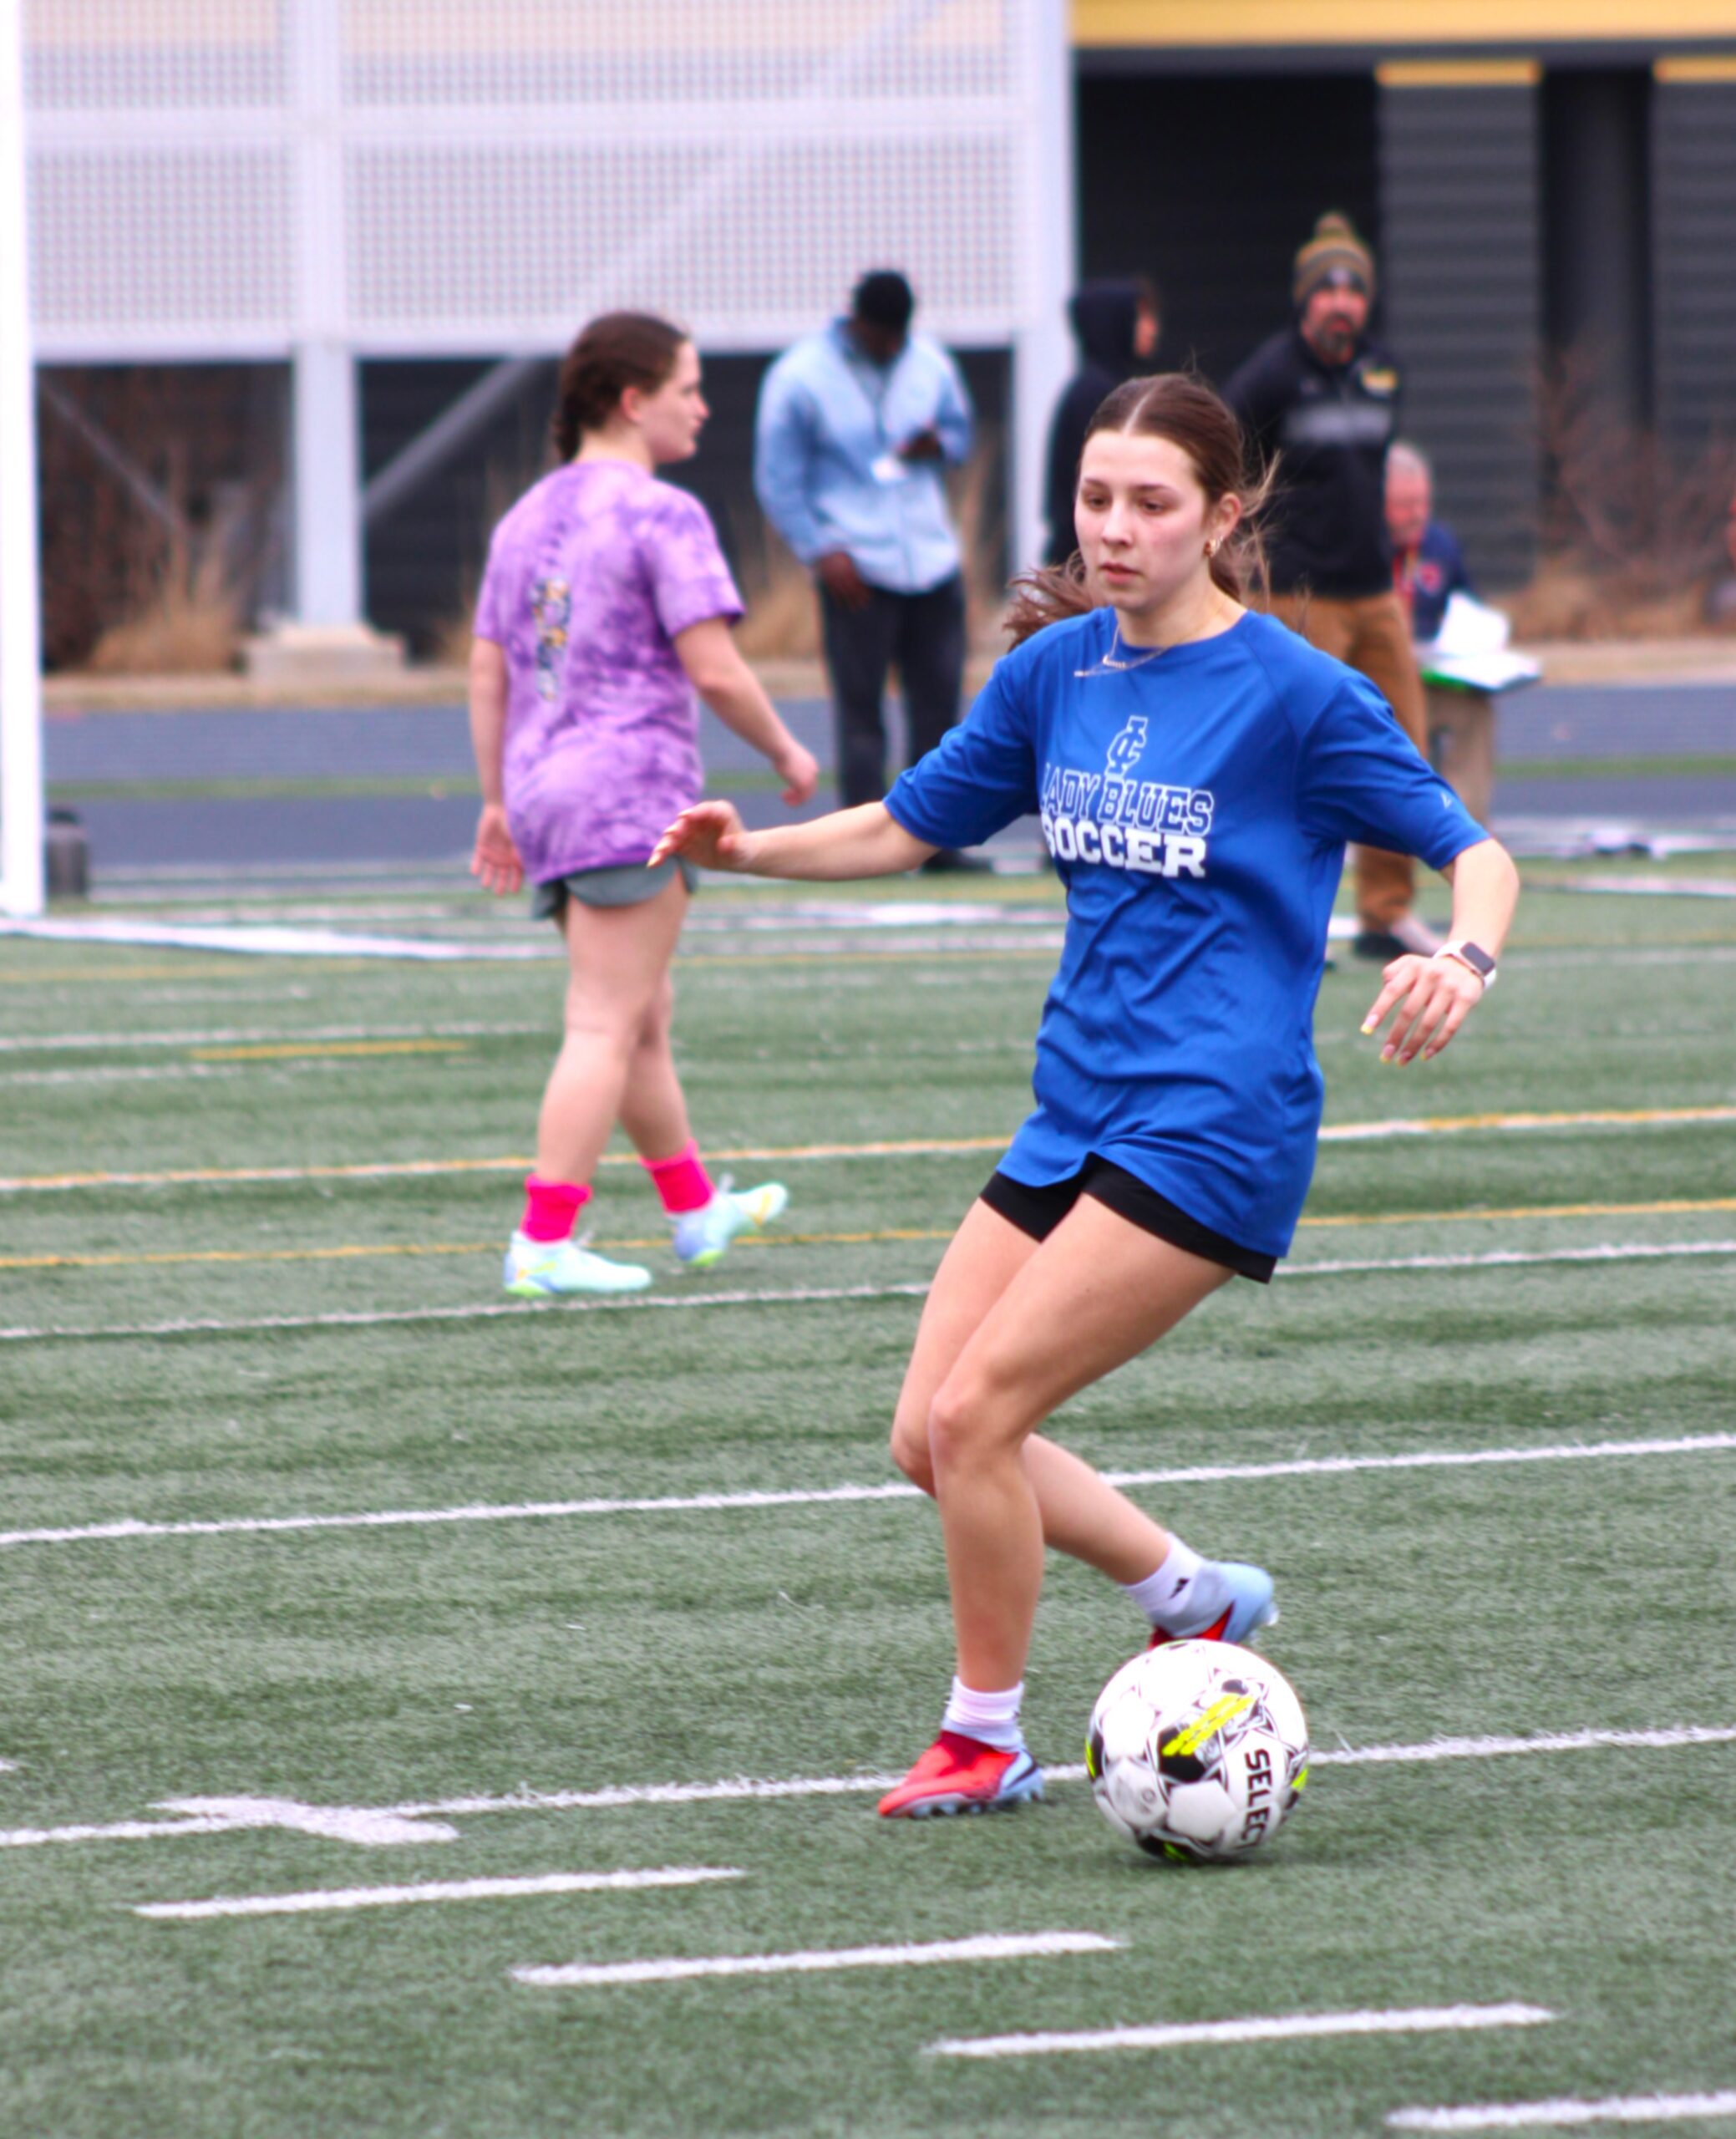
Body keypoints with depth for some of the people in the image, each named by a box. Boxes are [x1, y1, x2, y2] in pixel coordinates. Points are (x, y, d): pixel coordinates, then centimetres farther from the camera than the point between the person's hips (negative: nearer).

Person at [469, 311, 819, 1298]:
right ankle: (545, 1242, -11)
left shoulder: (528, 517, 13)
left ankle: (697, 1207, 32)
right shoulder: (662, 515, -11)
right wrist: (786, 751, 0)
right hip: (632, 792, -9)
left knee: (644, 1015, 20)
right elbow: (713, 668, -15)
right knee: (606, 1026, -7)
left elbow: (487, 672, 15)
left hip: (542, 788, 9)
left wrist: (498, 802, 20)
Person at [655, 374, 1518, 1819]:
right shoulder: (1057, 667, 8)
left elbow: (1473, 852, -7)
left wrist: (1464, 962, -29)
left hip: (1212, 1130, -7)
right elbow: (910, 828, 18)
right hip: (1078, 1120, 7)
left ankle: (986, 1737, 4)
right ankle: (1195, 1596, 23)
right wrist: (749, 851, 1)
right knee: (930, 1438, 4)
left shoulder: (1295, 693, -10)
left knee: (973, 1413, -14)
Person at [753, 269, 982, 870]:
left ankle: (938, 842, 9)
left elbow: (962, 431, 23)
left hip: (932, 558, 5)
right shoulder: (799, 377, -5)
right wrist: (821, 551, -12)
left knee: (939, 702, 4)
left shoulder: (931, 363, 9)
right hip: (856, 569, -5)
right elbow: (779, 481, -3)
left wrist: (938, 445, -2)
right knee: (860, 707, -5)